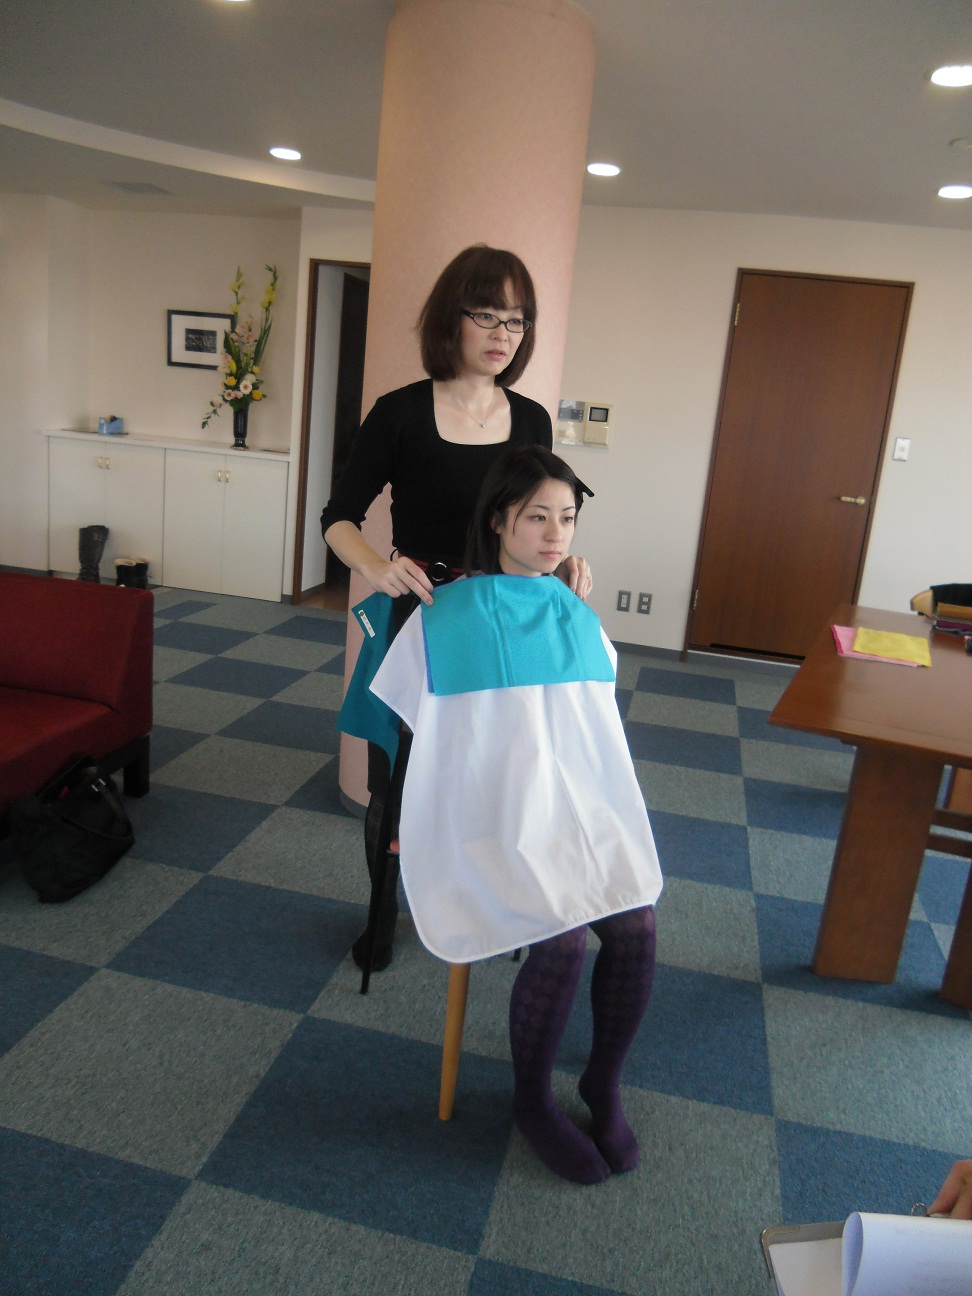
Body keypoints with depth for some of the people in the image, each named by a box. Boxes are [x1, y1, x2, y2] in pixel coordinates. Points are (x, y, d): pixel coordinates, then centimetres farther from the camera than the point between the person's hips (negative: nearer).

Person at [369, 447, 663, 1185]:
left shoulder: (578, 617, 13)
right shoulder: (445, 618, -1)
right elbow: (413, 731, 3)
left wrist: (606, 811, 7)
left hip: (583, 805, 4)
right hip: (491, 815, -4)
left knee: (636, 925, -20)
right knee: (565, 938, -24)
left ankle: (604, 1083, 10)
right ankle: (533, 1101, 7)